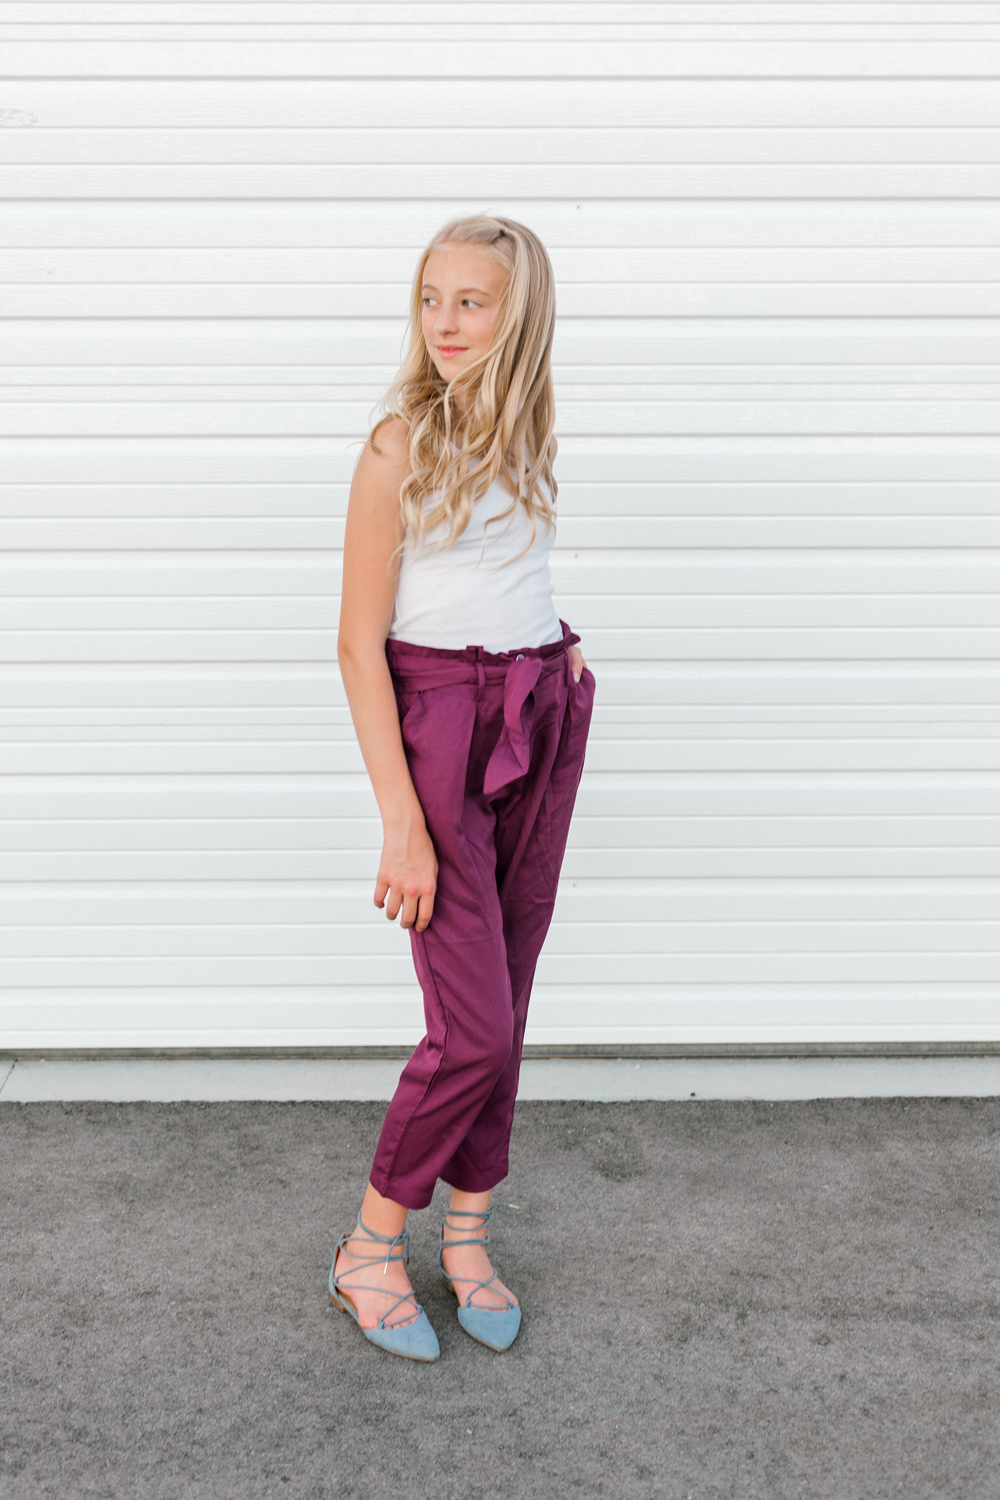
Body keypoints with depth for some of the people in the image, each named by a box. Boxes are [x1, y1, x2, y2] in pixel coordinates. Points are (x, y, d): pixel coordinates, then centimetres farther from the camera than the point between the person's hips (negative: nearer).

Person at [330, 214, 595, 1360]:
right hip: (438, 721, -6)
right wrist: (400, 819, -17)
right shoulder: (403, 439, -9)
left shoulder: (529, 428, 9)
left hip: (543, 719, 6)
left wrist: (553, 650, 9)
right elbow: (360, 640, -13)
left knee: (503, 1006, 9)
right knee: (473, 1028, -7)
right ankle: (369, 1250, 15)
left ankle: (467, 1239, 25)